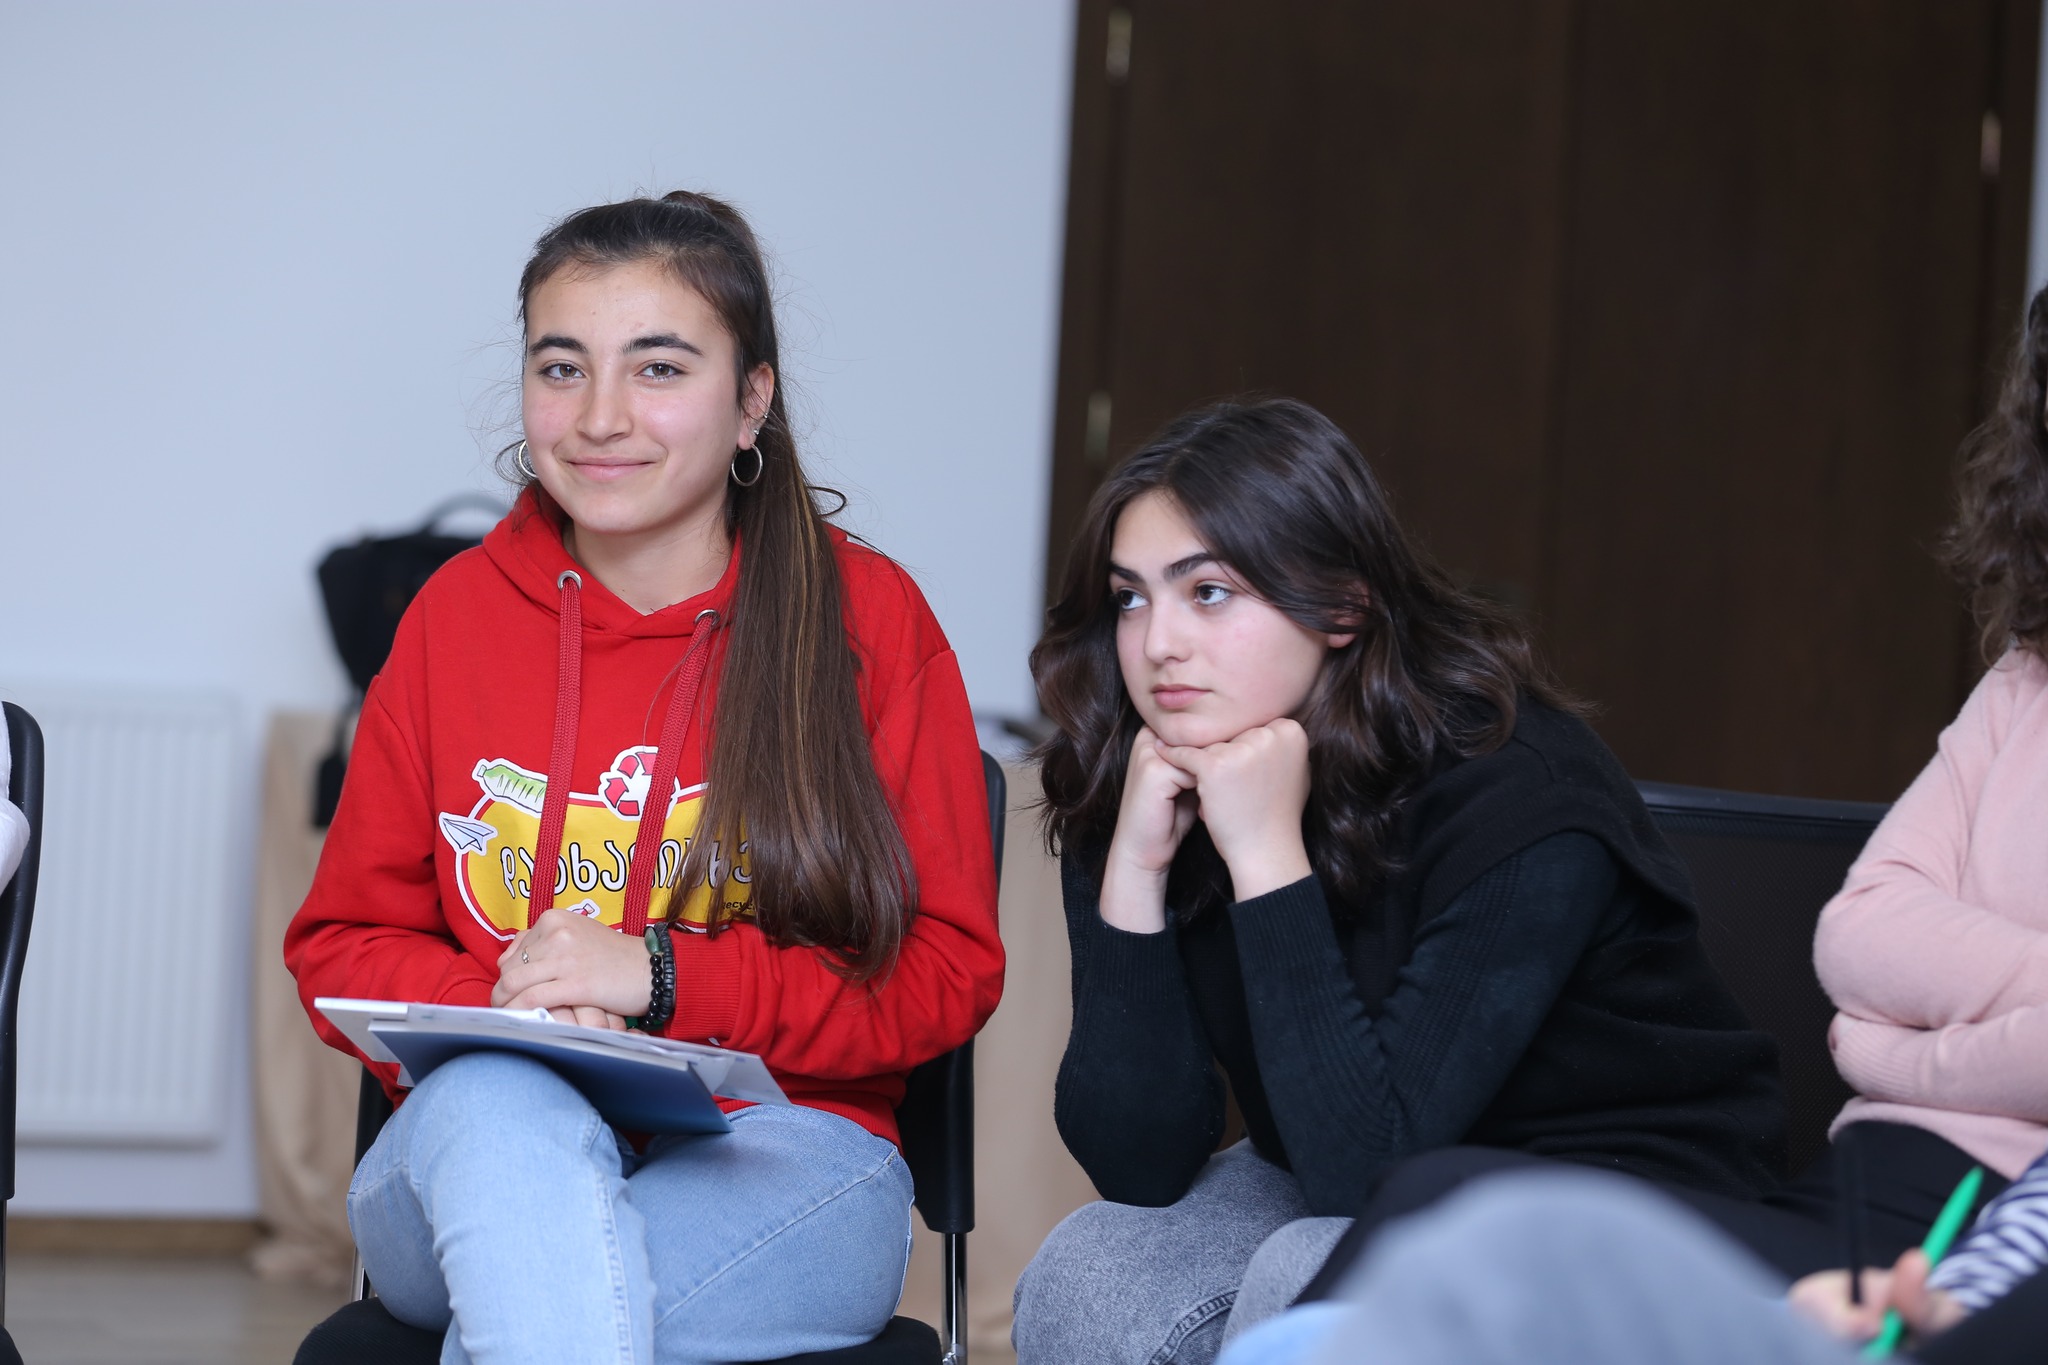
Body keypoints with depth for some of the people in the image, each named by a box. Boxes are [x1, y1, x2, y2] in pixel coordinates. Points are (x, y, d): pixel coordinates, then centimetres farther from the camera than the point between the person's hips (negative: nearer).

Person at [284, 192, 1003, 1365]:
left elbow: (947, 976, 1)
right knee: (500, 1100, -37)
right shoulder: (461, 612, 10)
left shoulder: (868, 617, 3)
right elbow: (343, 944, 13)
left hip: (776, 1163, -2)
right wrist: (498, 1011, -10)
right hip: (486, 1159, 3)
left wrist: (668, 979, -12)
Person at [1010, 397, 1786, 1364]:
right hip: (1340, 1189, 5)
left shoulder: (1516, 798, -26)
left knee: (1309, 1282, -31)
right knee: (1087, 1278, -21)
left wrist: (1269, 857, -34)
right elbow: (1140, 1166, -14)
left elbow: (1371, 1168, -32)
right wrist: (1132, 871, -25)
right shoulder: (1145, 795, -10)